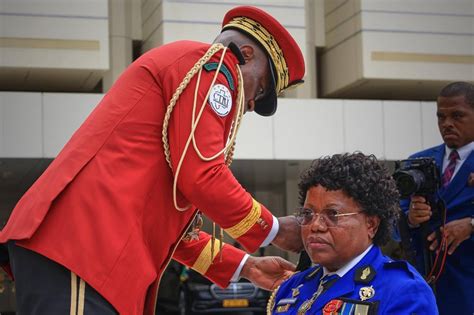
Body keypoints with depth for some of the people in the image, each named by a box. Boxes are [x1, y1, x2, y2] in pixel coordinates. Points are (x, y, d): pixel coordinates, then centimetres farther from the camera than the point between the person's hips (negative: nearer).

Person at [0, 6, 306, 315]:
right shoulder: (210, 62, 1)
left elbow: (164, 219, 28)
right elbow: (202, 178, -11)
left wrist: (244, 266, 29)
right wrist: (274, 229, 5)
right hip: (82, 246, -11)